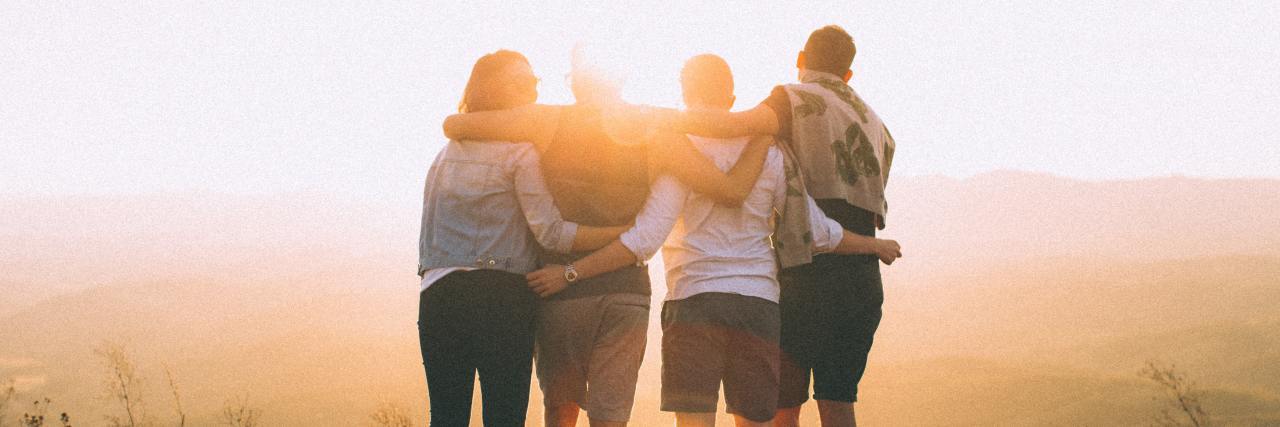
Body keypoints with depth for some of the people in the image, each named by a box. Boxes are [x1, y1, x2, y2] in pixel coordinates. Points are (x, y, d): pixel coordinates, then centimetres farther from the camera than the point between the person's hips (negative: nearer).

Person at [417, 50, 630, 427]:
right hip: (500, 294, -6)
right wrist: (629, 230, -8)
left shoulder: (445, 153, 20)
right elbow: (552, 233, -9)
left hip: (437, 293, 6)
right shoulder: (521, 151, -2)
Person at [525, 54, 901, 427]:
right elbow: (818, 233, 12)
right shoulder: (768, 154, 9)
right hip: (760, 305, 4)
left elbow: (645, 240, -12)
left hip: (695, 302, -4)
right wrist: (875, 246, 30)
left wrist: (571, 272, -9)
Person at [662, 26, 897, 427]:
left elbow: (740, 123, -22)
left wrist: (667, 118, -18)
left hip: (807, 277, -6)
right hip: (864, 283, 6)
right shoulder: (876, 126, 21)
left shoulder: (797, 100, -2)